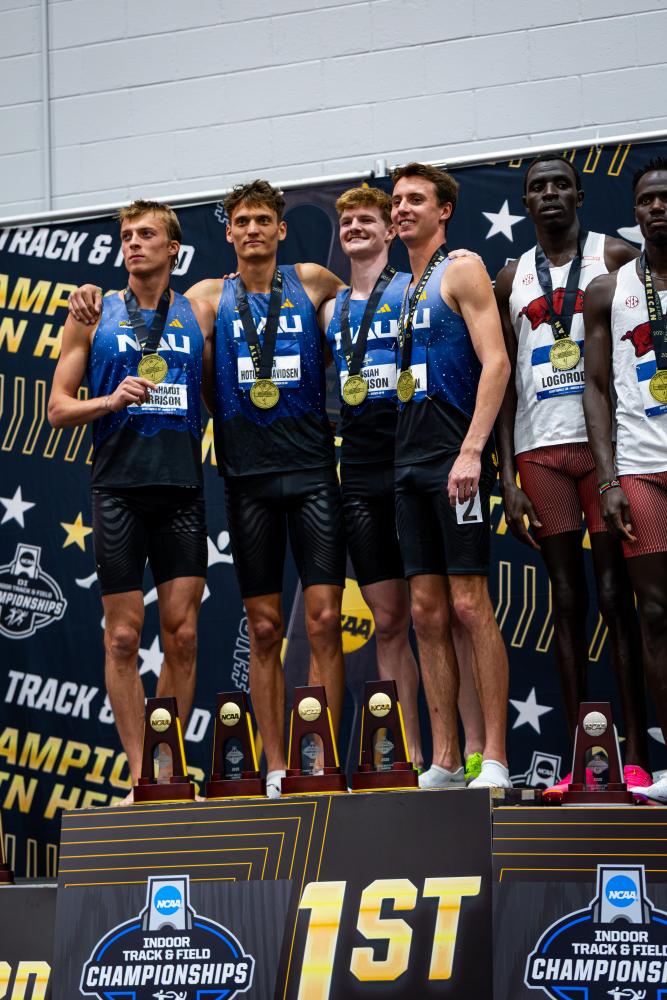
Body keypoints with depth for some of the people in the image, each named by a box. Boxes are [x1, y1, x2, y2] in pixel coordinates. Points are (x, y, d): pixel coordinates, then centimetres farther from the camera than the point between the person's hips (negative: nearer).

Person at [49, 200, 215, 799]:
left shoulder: (200, 315, 11)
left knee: (182, 634, -1)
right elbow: (58, 409, 5)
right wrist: (112, 400, -11)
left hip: (182, 489, 1)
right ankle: (141, 776, 2)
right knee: (124, 635, -2)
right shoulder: (94, 316, 8)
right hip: (118, 488, -1)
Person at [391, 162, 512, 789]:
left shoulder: (461, 270, -2)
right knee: (426, 611, 5)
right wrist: (399, 457, 14)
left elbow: (495, 361, -12)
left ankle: (494, 762, -8)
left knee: (469, 603, -10)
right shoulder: (399, 288, 21)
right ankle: (443, 762, 8)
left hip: (454, 457, -8)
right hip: (408, 460, 8)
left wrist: (472, 450, -20)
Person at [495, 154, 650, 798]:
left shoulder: (615, 257, 5)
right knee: (567, 599, 2)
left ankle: (635, 757, -4)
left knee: (614, 593, -6)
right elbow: (505, 382, 13)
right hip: (540, 449, 3)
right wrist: (507, 478, 3)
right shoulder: (512, 280, 15)